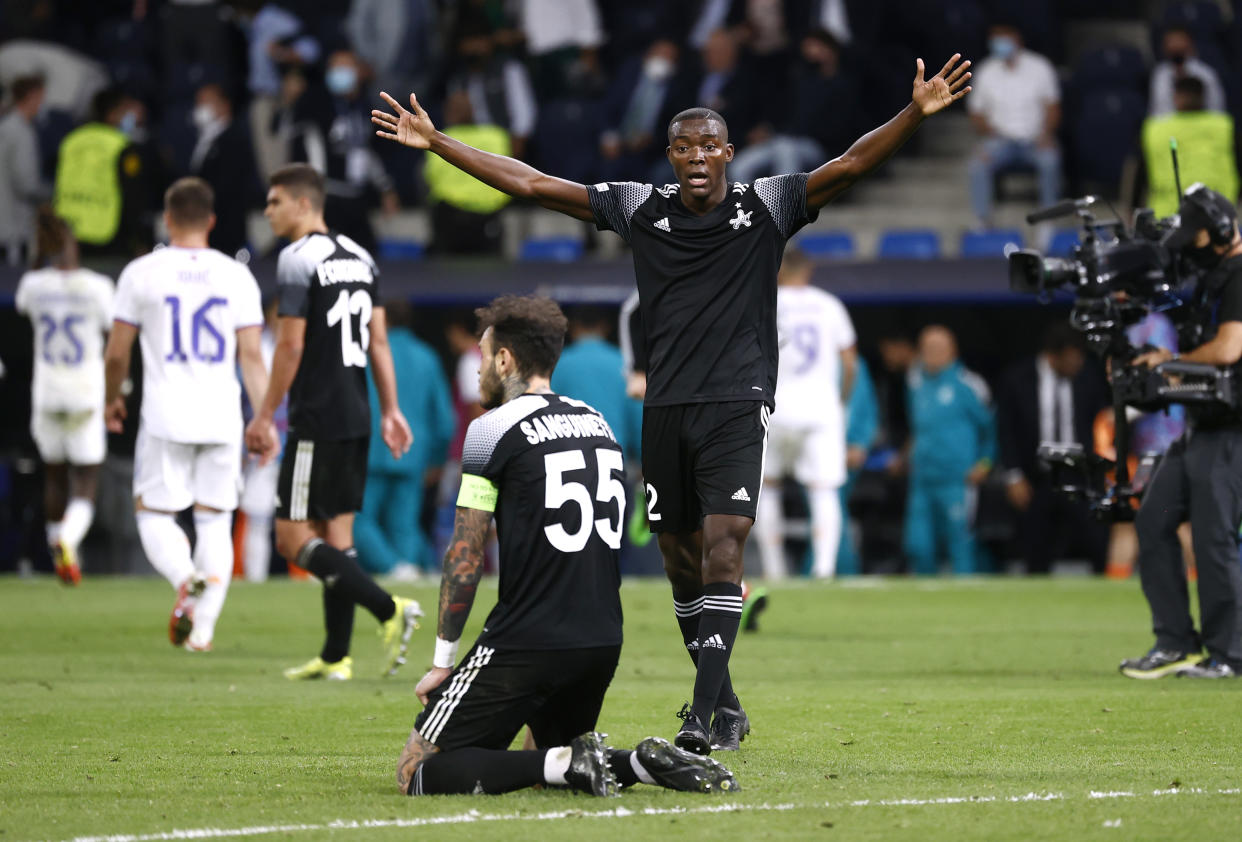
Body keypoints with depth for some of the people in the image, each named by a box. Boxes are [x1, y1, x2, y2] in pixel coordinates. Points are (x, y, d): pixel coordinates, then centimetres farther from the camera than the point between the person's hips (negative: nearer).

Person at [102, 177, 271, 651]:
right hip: (222, 417, 2)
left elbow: (116, 353, 3)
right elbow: (251, 355, 1)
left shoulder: (141, 274, -2)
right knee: (215, 522, 10)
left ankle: (186, 579, -25)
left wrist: (112, 399, 21)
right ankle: (203, 628, 4)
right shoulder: (236, 277, 3)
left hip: (165, 417, -2)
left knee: (154, 513, 6)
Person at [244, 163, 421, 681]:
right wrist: (390, 410, 16)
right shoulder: (359, 258, 13)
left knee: (293, 537, -6)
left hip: (317, 420, -9)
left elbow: (291, 346, -15)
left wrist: (264, 415, -10)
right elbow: (378, 340, 14)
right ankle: (335, 657, 11)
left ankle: (389, 609, -18)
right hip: (355, 419, 9)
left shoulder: (297, 260, -12)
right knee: (336, 534, 11)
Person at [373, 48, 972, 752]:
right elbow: (532, 184, 8)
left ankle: (703, 717, -21)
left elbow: (851, 166, -11)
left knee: (723, 549, -16)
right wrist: (436, 143, 7)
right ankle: (726, 707, 21)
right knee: (682, 561, 8)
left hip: (737, 407, -4)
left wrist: (916, 114, -26)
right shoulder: (642, 210, 6)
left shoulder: (766, 207, -1)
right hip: (666, 409, 4)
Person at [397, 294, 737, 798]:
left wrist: (443, 661, 0)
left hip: (528, 643, -7)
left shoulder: (493, 429, -7)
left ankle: (567, 764, -19)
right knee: (551, 750, 28)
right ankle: (643, 764, -1)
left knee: (417, 771, -2)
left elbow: (466, 558, -7)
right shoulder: (598, 423, 15)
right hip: (603, 641, 7)